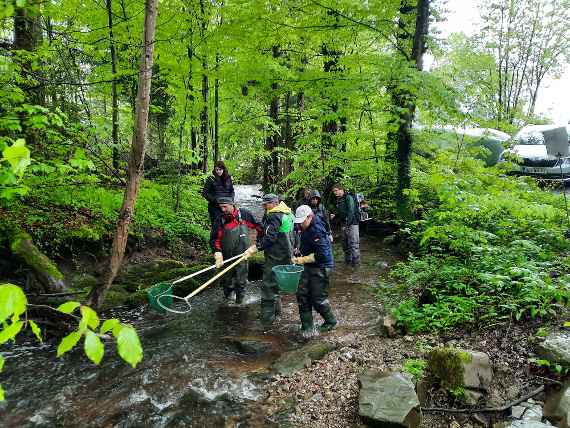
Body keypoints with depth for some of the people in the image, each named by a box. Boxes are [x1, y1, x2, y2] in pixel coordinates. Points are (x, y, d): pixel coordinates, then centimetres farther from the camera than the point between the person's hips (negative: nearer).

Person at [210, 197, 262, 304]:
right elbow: (214, 239, -4)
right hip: (226, 256, 1)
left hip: (242, 254, -1)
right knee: (226, 278, 12)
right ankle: (227, 295, 37)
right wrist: (217, 253, -17)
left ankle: (240, 299, 23)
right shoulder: (219, 220, -6)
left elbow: (259, 227, 4)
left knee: (241, 279, 4)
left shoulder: (244, 214, -8)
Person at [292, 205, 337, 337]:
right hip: (309, 267, 10)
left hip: (321, 268, -9)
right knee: (302, 295, 5)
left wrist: (303, 259, -20)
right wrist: (301, 258, 11)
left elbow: (321, 254, -26)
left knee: (318, 299, 0)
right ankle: (307, 327, 14)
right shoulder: (307, 229, 8)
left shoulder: (317, 230, -23)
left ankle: (331, 322, 26)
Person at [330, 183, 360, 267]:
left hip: (352, 223, -9)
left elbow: (351, 212, -20)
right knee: (345, 243, 15)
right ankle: (348, 261, 27)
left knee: (353, 244, -8)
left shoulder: (348, 198, -13)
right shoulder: (338, 200, 13)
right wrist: (334, 215, 3)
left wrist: (347, 224, -24)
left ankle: (356, 263, -2)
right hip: (343, 224, 9)